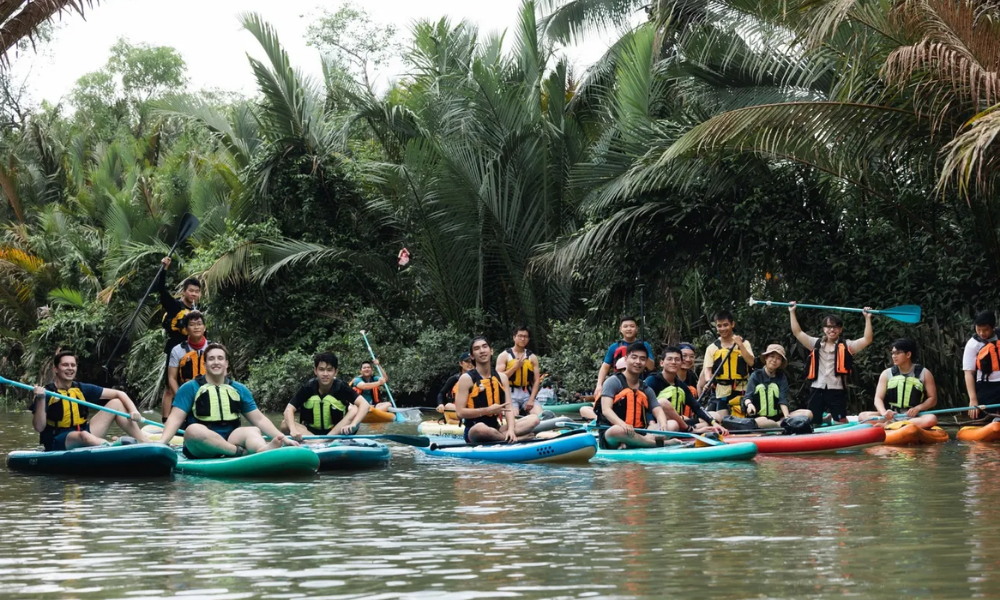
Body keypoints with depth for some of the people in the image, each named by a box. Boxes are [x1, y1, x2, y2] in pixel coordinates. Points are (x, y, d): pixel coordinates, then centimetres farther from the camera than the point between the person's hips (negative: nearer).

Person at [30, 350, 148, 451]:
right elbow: (39, 428, -16)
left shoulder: (82, 389, 6)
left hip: (84, 435, 6)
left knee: (116, 403, 0)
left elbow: (119, 394, 6)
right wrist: (40, 400, -28)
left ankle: (147, 444, -11)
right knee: (83, 436, -40)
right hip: (58, 443, -6)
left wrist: (133, 411, -12)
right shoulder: (47, 393, -7)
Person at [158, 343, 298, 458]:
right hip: (200, 448, -3)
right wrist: (161, 443, -21)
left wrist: (283, 438, 0)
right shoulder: (190, 388, 5)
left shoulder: (240, 390, 15)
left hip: (230, 442, 3)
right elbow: (175, 419, -3)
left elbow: (259, 419, 14)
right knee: (193, 430, -36)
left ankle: (262, 450, -62)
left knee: (253, 431, -27)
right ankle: (244, 452, -42)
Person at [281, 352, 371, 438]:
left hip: (337, 433, -1)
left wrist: (352, 425, -42)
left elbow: (364, 404, -24)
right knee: (284, 425, -23)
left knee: (356, 410, -26)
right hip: (311, 432, 1)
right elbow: (289, 410, -17)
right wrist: (293, 430, -37)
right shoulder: (308, 387, -10)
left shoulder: (341, 387, -14)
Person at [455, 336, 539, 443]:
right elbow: (460, 412, -11)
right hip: (473, 432, -5)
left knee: (533, 419, -10)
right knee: (481, 428, -41)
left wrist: (511, 429, -19)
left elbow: (509, 407, 0)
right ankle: (519, 438, -22)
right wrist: (488, 410, -18)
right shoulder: (467, 379, -5)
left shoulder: (502, 378, 9)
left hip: (496, 428, 5)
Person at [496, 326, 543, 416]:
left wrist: (531, 400, -6)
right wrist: (515, 367, -12)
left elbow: (536, 380, 7)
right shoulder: (504, 356, 4)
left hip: (528, 395, 3)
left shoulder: (532, 357, 12)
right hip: (511, 395, -3)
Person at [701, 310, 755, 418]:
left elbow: (750, 362, -9)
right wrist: (708, 380, -24)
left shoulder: (744, 343, 4)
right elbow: (707, 368, -3)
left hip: (741, 390, 0)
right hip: (721, 391, 0)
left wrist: (740, 345, -16)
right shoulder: (712, 348, 4)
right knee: (720, 419, -6)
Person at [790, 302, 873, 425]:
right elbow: (797, 332, 13)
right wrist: (792, 312, 11)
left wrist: (867, 318, -9)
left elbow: (867, 339, -4)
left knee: (841, 424, -5)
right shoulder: (816, 344, 13)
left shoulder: (846, 346, 5)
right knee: (812, 423, 6)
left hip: (837, 390, -3)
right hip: (817, 390, 3)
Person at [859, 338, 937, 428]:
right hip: (891, 416, 2)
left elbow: (932, 399, 5)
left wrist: (918, 408, -15)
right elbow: (878, 398, 4)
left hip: (914, 417, -2)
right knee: (863, 416, -21)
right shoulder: (886, 374, 11)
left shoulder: (924, 374, 6)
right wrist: (884, 412, -19)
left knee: (932, 419, -37)